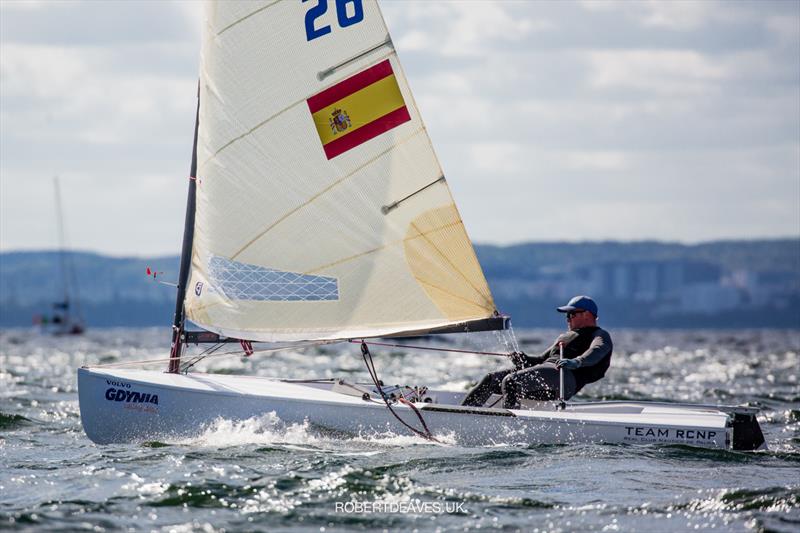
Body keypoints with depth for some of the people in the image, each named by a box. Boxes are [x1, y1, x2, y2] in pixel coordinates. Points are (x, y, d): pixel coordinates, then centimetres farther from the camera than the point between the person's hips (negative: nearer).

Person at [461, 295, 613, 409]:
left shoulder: (600, 335, 10)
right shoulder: (565, 337, 38)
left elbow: (597, 350, -14)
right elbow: (541, 360, 33)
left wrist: (576, 361, -35)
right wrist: (523, 359, 9)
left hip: (564, 376, -9)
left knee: (510, 381, -29)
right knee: (491, 379, -1)